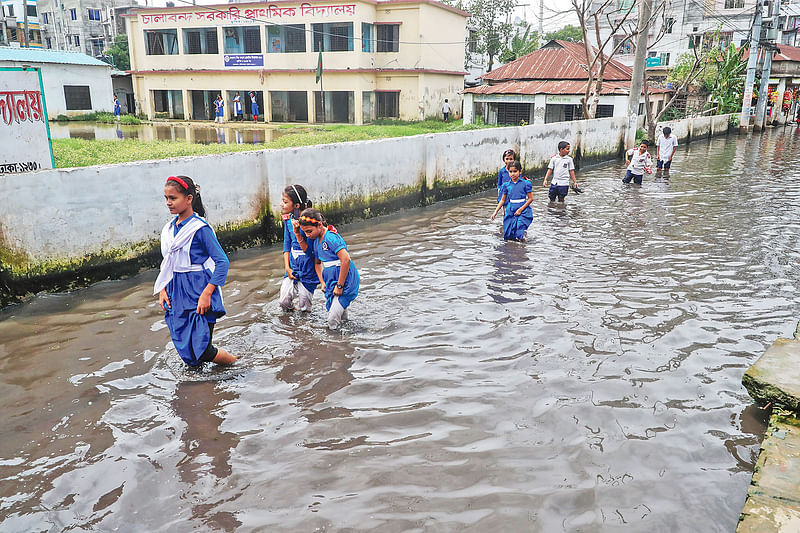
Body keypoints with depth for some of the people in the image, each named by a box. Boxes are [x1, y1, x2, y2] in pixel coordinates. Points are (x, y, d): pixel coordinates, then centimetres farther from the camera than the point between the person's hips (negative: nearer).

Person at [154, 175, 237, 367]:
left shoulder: (200, 228, -13)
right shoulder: (169, 229, 9)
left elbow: (222, 261, -16)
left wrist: (206, 294, -20)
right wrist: (162, 290, 7)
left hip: (198, 292, -7)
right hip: (176, 294, 7)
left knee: (201, 350, -9)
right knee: (185, 351, 6)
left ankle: (237, 364, 16)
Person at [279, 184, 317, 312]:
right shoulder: (288, 219, 3)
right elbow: (287, 244, 9)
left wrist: (297, 230, -28)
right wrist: (287, 267, 2)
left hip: (308, 264, -5)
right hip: (293, 263, 5)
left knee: (303, 308, 3)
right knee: (284, 301, -1)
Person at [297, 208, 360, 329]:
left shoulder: (331, 238, -20)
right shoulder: (315, 239, 7)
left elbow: (346, 260, -26)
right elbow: (317, 263, 20)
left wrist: (339, 286, -22)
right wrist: (322, 282, 5)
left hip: (345, 282, -9)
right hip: (331, 282, 9)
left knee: (333, 321, -13)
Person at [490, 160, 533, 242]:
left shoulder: (525, 183, -4)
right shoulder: (507, 185, 5)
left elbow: (530, 198, -4)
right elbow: (503, 200, 13)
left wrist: (520, 209, -11)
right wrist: (496, 211, 7)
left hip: (523, 211, -3)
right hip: (510, 211, 3)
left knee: (520, 238, -12)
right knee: (508, 236, 2)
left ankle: (523, 231, 20)